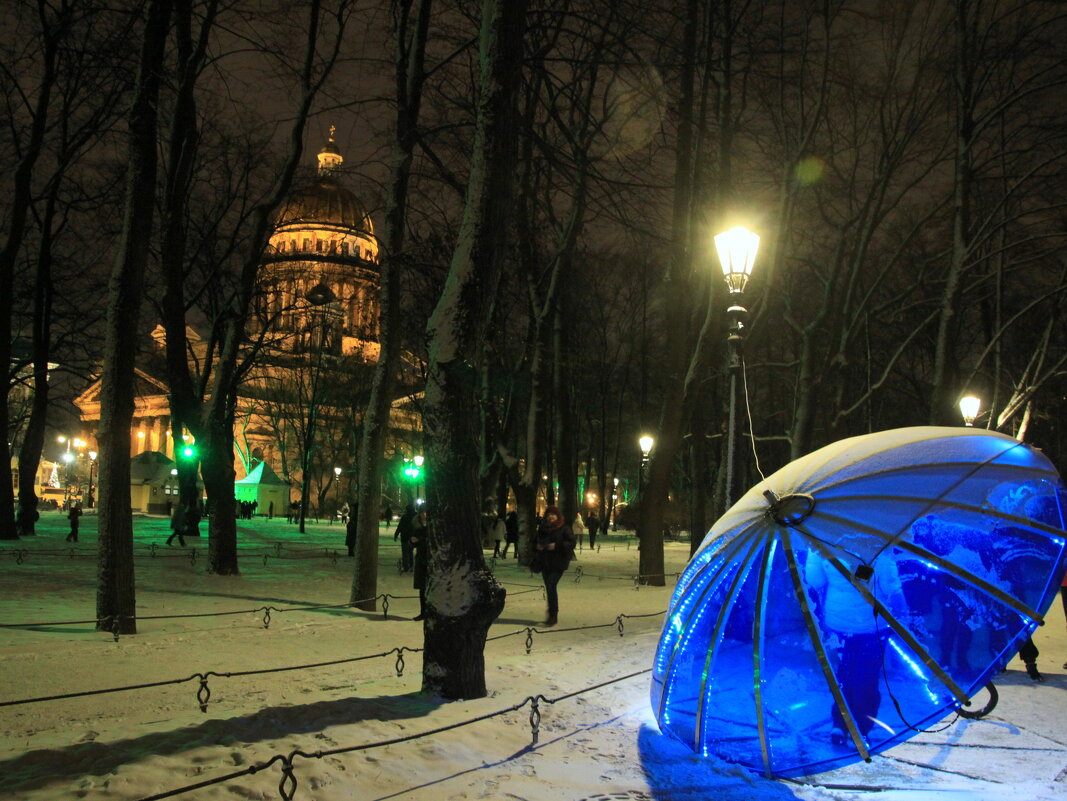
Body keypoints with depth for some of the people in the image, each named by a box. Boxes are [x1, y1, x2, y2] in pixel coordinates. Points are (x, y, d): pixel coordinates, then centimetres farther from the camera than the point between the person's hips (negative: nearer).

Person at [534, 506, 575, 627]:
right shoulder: (542, 528, 12)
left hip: (558, 563, -6)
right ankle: (553, 616, 17)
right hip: (545, 563, 6)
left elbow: (571, 543, -9)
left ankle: (553, 615, -11)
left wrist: (557, 546, -20)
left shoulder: (564, 528, -4)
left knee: (551, 586, -15)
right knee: (549, 588, 8)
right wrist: (537, 546, -3)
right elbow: (535, 541, 20)